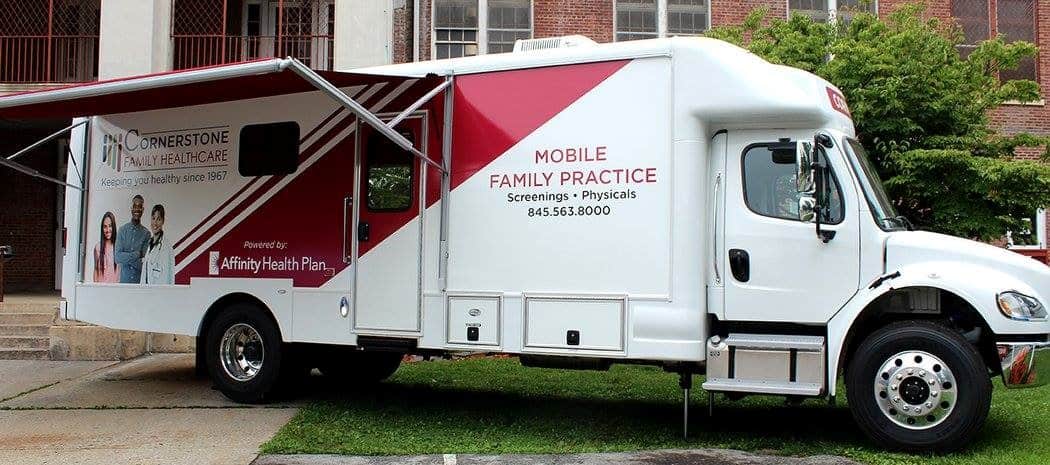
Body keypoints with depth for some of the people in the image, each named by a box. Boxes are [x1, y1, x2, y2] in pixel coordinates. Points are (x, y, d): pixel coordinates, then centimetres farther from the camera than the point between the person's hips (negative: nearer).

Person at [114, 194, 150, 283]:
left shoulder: (146, 233, 0)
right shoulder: (122, 230, 4)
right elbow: (117, 258, -6)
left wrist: (127, 258, -12)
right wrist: (136, 254, -13)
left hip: (139, 281, -1)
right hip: (124, 280, 1)